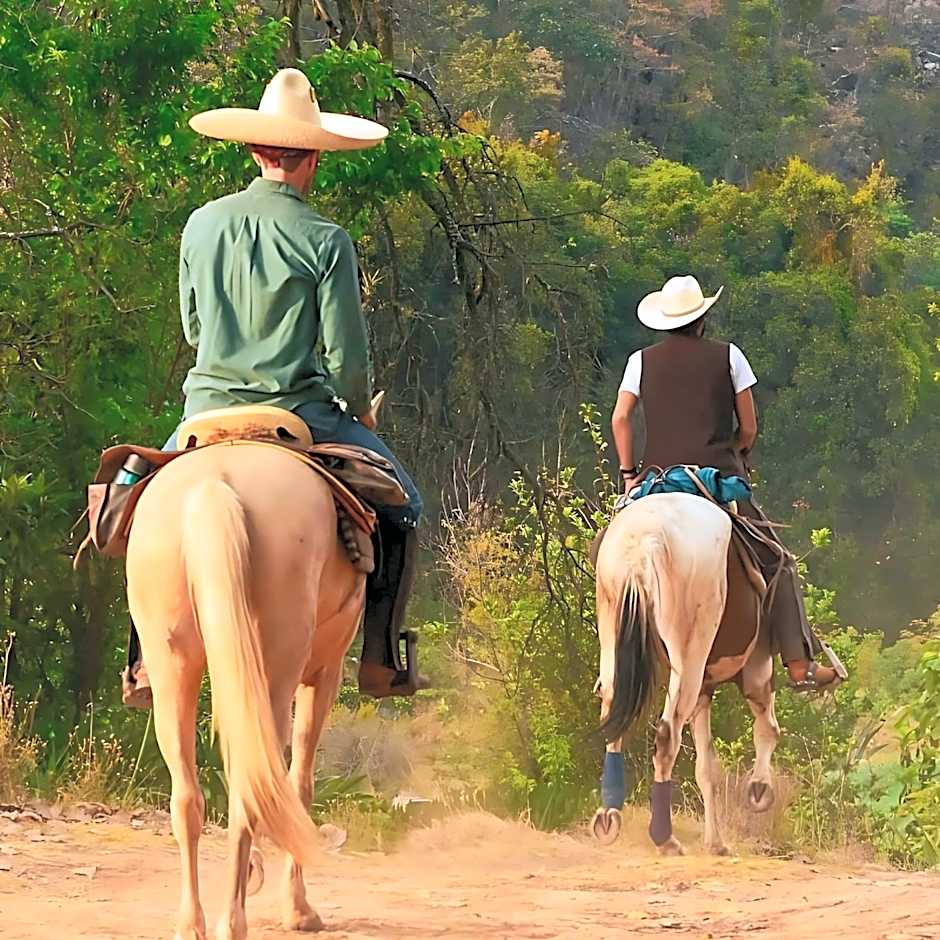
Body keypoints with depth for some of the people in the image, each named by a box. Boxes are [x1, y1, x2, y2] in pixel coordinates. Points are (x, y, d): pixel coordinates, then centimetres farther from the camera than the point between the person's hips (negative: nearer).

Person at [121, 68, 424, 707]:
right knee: (401, 505, 15)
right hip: (299, 413, -3)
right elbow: (347, 354, -9)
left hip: (208, 411, 3)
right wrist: (360, 411, 10)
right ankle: (380, 659, 9)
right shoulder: (325, 241, -11)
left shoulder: (202, 225, 0)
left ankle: (145, 661, 19)